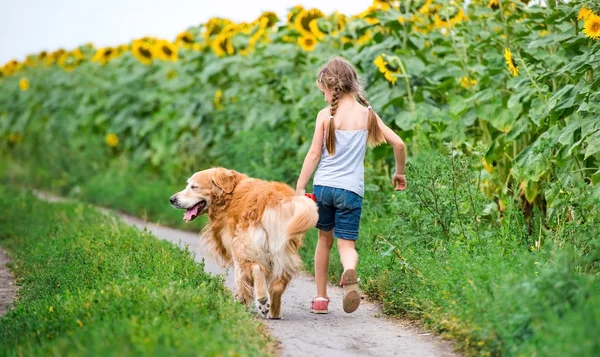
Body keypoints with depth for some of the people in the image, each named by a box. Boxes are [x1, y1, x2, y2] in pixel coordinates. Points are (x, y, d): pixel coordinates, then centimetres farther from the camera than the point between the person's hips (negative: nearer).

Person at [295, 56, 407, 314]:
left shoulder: (325, 115, -1)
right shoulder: (367, 113, 5)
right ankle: (350, 274, -34)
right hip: (351, 189, 0)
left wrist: (300, 188, 0)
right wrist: (400, 172, 19)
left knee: (324, 239, 17)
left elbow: (314, 154, -4)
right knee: (346, 243, 2)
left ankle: (321, 298, 21)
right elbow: (398, 143, 3)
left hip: (323, 186, 0)